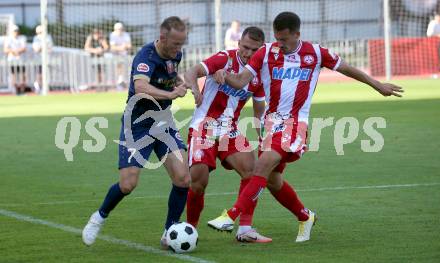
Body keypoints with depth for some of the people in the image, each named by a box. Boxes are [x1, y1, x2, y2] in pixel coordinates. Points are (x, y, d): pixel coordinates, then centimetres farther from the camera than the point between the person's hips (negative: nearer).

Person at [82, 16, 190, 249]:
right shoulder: (146, 57, -24)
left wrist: (178, 82, 3)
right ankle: (99, 217, 20)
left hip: (163, 122, 6)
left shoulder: (175, 55, 0)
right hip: (138, 124, -6)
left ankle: (169, 232, 4)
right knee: (127, 185, -11)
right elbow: (140, 86, -45)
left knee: (183, 178, -11)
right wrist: (170, 94, -56)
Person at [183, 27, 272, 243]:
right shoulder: (225, 59, -10)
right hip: (204, 127, -4)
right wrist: (194, 88, -44)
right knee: (198, 182, -12)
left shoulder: (258, 75, 5)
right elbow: (192, 73, -22)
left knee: (251, 169, -17)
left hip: (230, 131, 4)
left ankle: (245, 230, -11)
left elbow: (259, 112, 15)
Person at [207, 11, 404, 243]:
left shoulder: (315, 53, -1)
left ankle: (232, 216, -25)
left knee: (263, 165, -23)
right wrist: (224, 76, -28)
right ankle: (305, 217, 32)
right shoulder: (266, 53, 0)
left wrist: (377, 85, 21)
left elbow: (345, 68, 13)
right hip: (271, 120, 4)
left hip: (295, 122, -4)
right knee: (272, 179, 9)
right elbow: (241, 81, -5)